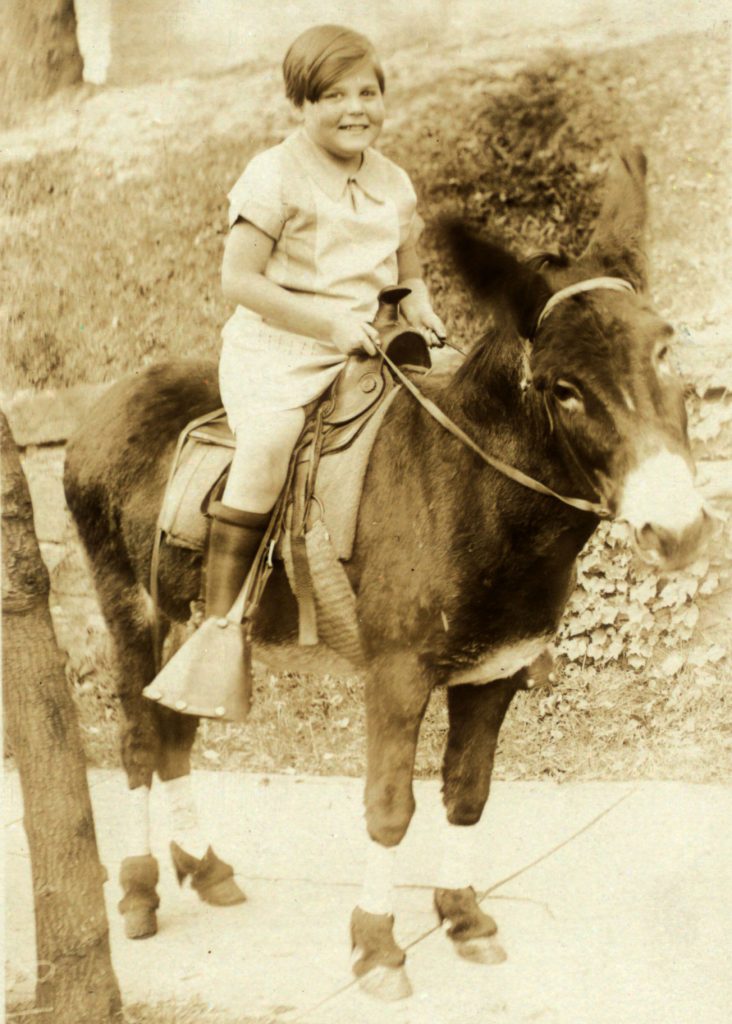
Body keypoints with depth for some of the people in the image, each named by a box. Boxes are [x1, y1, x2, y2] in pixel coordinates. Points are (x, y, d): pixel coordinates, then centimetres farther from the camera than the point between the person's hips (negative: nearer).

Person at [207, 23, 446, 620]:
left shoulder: (394, 184, 11)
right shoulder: (276, 176, -8)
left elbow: (408, 271, 24)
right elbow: (239, 280, -12)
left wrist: (418, 304, -1)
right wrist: (328, 322, -19)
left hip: (363, 350, 6)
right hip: (275, 351, -6)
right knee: (269, 443, -29)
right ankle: (219, 621, -23)